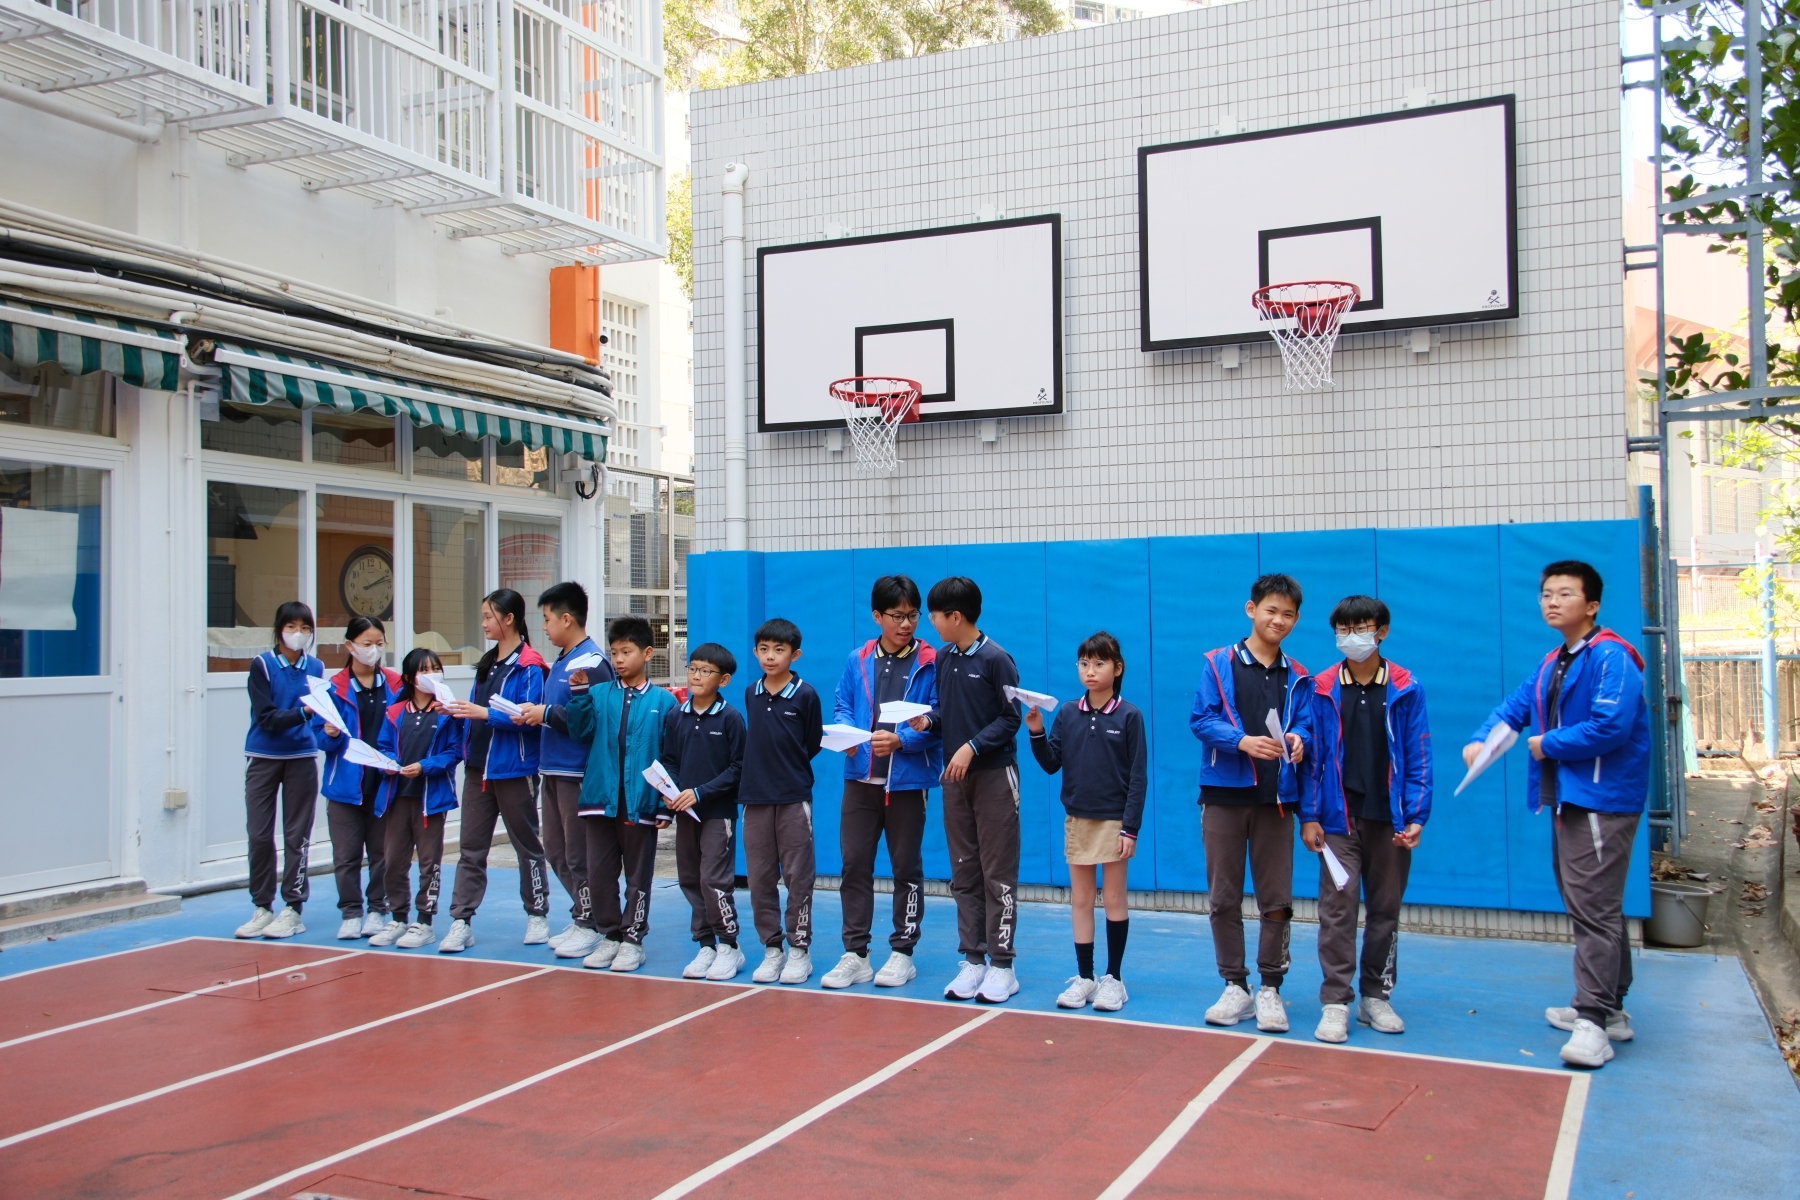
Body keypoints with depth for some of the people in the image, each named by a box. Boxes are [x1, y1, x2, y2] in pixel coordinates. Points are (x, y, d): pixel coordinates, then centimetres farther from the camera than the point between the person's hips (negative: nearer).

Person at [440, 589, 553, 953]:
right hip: (479, 766, 7)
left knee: (526, 844, 8)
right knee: (470, 847, 5)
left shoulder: (529, 667, -12)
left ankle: (537, 915, 22)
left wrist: (484, 713, -23)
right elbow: (478, 710, 17)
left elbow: (529, 718, -20)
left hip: (514, 769, -7)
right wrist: (459, 711, -1)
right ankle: (462, 921, 8)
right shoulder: (487, 663, 13)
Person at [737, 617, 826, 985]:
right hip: (755, 796, 4)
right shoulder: (750, 694, 8)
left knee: (798, 876, 1)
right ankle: (771, 948, 16)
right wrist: (761, 771, 10)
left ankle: (799, 949, 10)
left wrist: (790, 769, 3)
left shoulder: (805, 695, -4)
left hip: (794, 797, -4)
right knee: (759, 877, 6)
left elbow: (813, 744, 3)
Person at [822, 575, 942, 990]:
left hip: (908, 780, -3)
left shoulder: (929, 663, -3)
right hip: (861, 778, 3)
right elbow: (841, 707, 11)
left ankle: (902, 953, 19)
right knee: (854, 863, 4)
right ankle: (855, 954, 13)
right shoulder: (858, 660, 8)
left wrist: (900, 740, -21)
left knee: (907, 866, 7)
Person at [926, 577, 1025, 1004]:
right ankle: (973, 960, 17)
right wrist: (929, 722, -3)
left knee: (998, 874, -1)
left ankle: (1001, 966, 6)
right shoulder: (943, 658, 8)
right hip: (955, 777, 7)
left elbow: (1010, 718, -10)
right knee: (964, 875, 9)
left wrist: (973, 747, -18)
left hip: (994, 774, -6)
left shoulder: (995, 659, -11)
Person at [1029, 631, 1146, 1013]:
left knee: (1114, 900, 5)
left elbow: (1138, 777, -7)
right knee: (1080, 900, 8)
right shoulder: (1067, 714, 3)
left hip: (1114, 820, -3)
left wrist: (1131, 828, -11)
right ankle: (1084, 977, 17)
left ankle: (1113, 978, 16)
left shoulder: (1129, 716, -6)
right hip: (1076, 819, 3)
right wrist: (1036, 733, -12)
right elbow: (1051, 764, 4)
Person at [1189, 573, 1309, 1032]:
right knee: (1224, 898, 5)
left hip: (1276, 797, 2)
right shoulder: (1218, 663, 2)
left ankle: (1270, 989, 14)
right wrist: (1242, 741, -20)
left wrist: (1297, 740, -17)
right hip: (1224, 793, -1)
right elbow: (1201, 719, -6)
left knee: (1276, 899, 2)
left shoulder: (1297, 676, 11)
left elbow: (1303, 726, 5)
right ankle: (1235, 987, 17)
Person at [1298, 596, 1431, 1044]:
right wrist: (1309, 816, -3)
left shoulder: (1406, 689, 1)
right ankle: (1335, 1003, 1)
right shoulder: (1323, 689, 2)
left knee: (1385, 910, 10)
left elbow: (1418, 758, 1)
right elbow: (1312, 756, 2)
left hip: (1390, 820, 1)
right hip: (1339, 820, -1)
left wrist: (1416, 817, -6)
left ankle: (1376, 997, 22)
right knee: (1337, 909, -5)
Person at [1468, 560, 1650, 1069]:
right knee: (1588, 906, 16)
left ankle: (1593, 1021, -7)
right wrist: (1480, 740, -6)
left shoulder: (1610, 657, -13)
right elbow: (1515, 707, 14)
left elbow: (1610, 727, -24)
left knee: (1594, 908, -10)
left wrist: (1545, 745, -12)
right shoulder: (1551, 665, 17)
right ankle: (1610, 1009, 26)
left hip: (1602, 801, -10)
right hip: (1568, 798, 10)